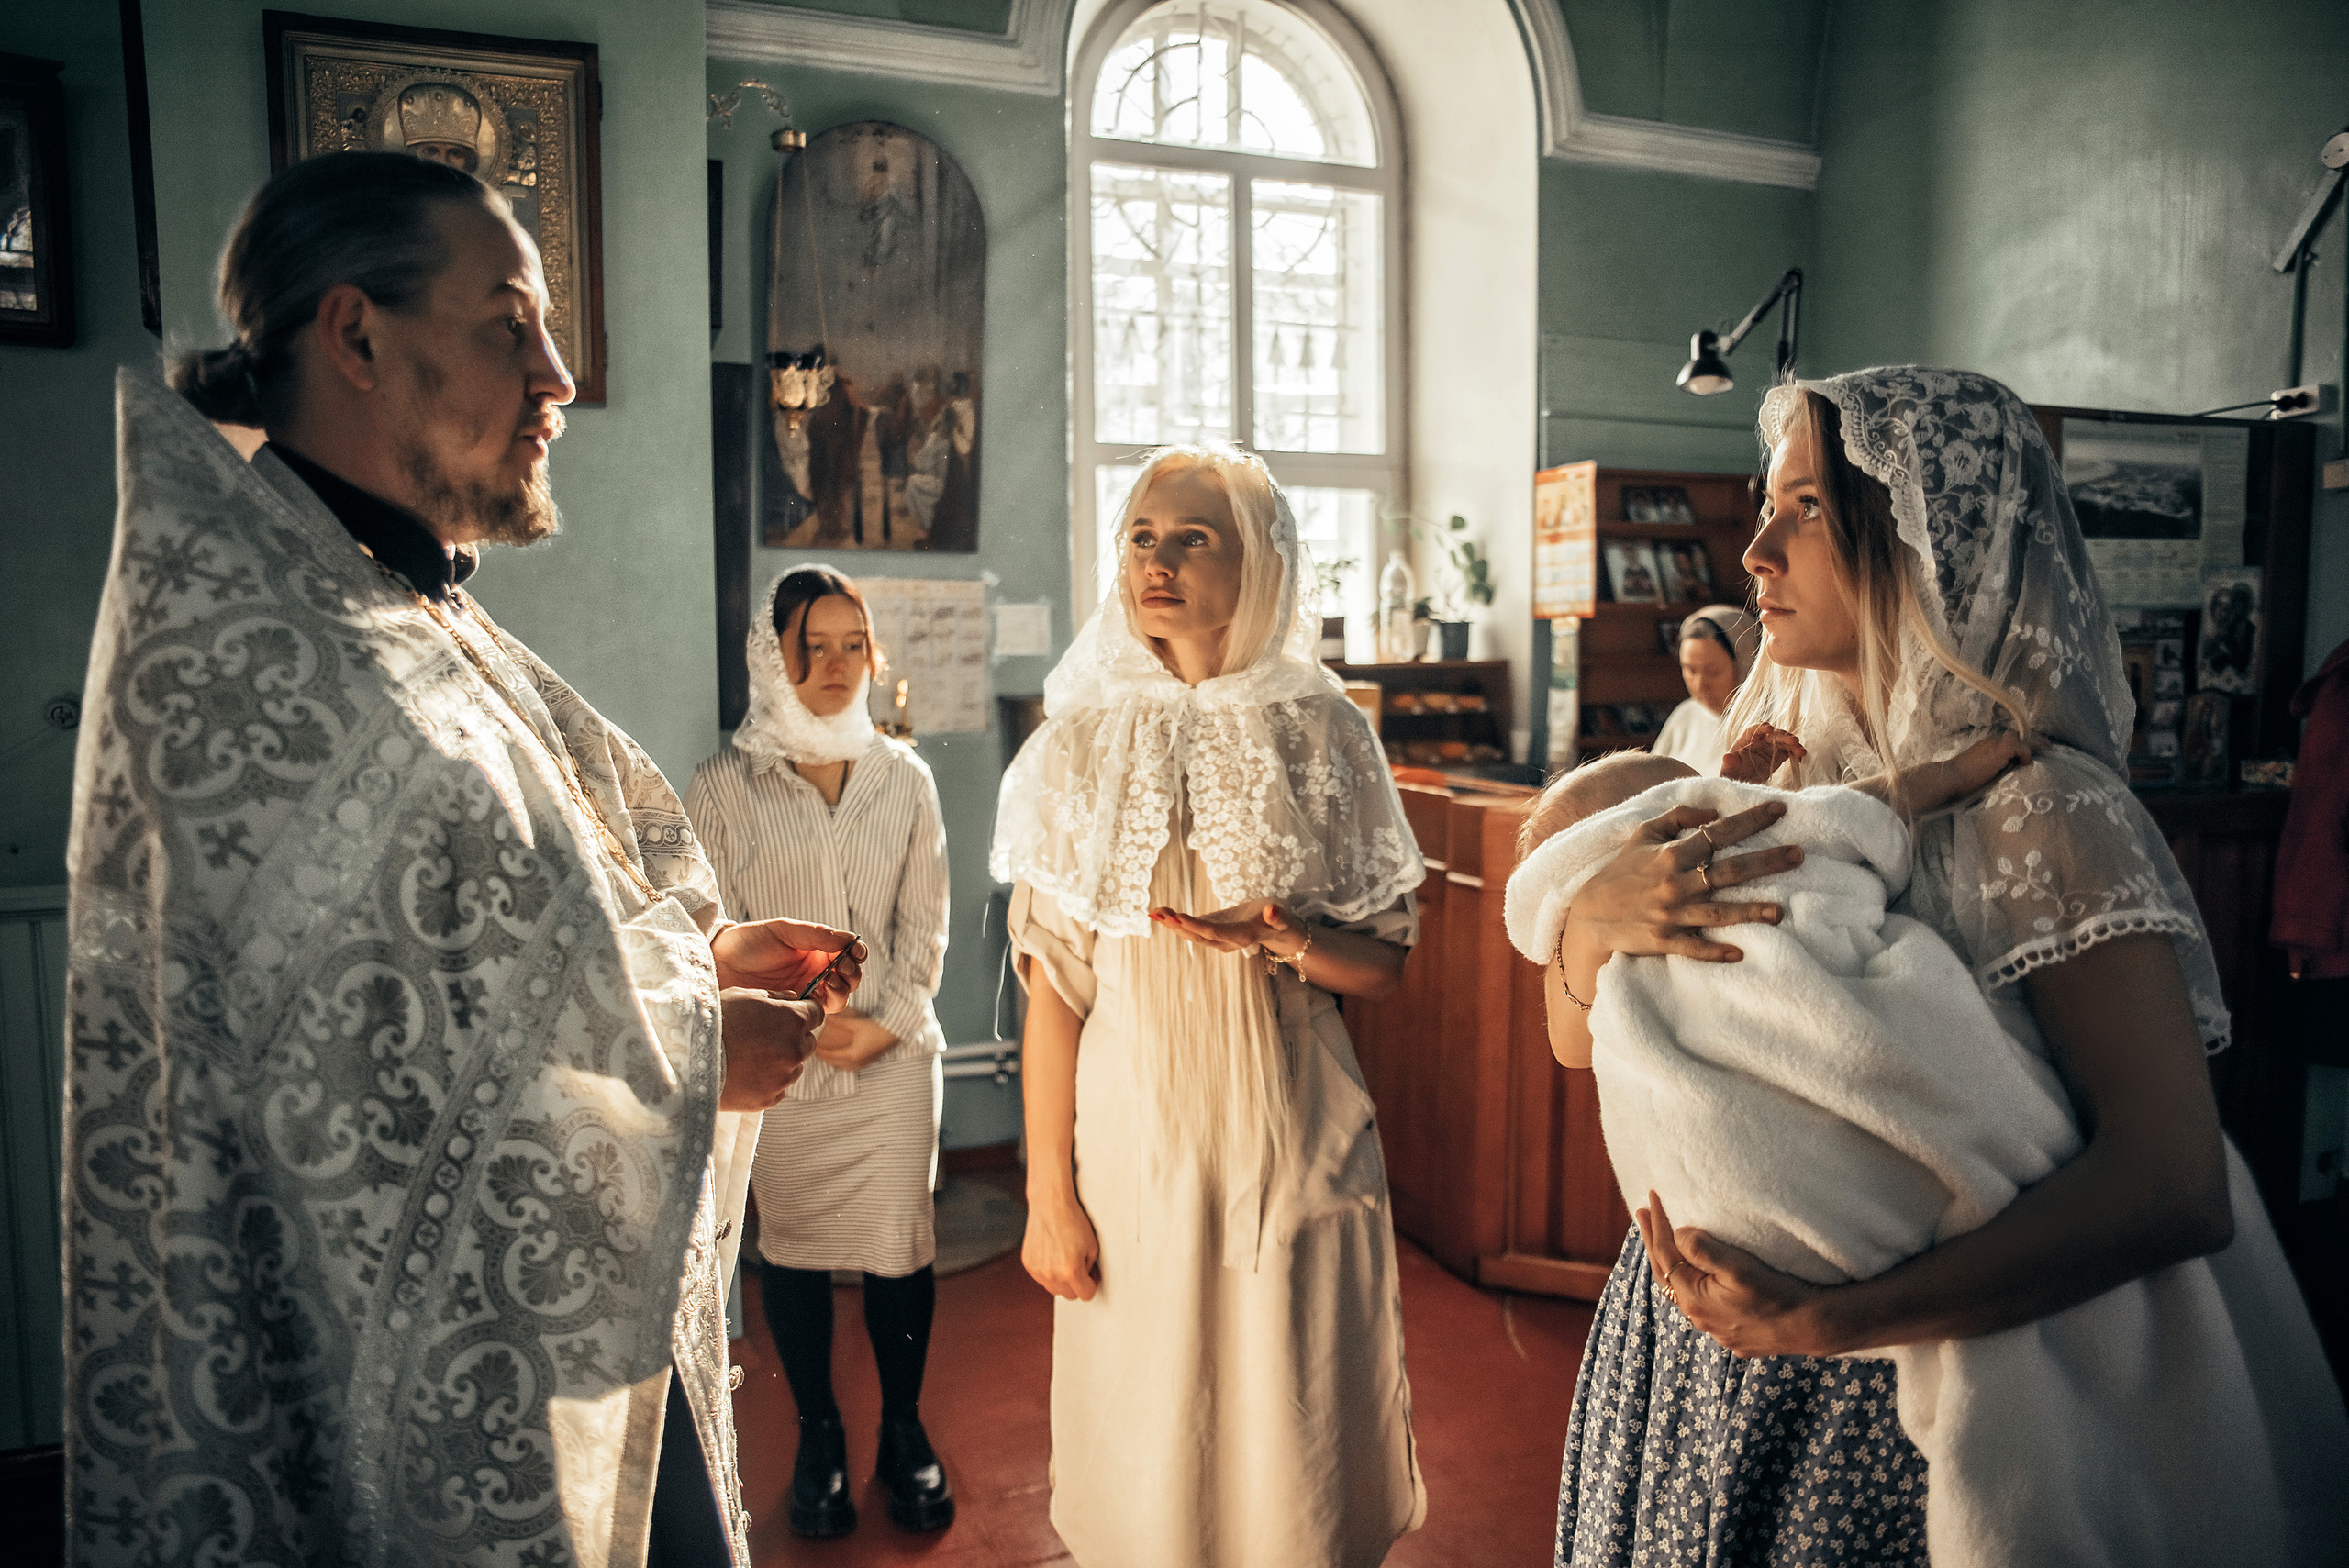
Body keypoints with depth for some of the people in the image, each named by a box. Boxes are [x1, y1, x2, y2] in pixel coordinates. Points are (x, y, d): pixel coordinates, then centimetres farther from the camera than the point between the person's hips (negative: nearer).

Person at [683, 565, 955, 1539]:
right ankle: (819, 1438, 27)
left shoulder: (905, 780, 5)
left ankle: (904, 1432, 24)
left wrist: (888, 1023, -7)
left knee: (899, 1245, 4)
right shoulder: (723, 787, -1)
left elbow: (924, 923, 5)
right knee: (792, 1246, 9)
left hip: (897, 1058, 1)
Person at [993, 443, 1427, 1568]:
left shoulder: (1320, 734, -2)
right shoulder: (1084, 739, -1)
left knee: (1295, 1437, 9)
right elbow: (1053, 984, -1)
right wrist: (1047, 1193, -2)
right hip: (1132, 1129, 1)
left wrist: (1288, 944, -17)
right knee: (1148, 1445, 11)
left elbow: (1385, 967, 4)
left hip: (1292, 1134, 0)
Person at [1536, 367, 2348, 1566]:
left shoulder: (2039, 810, -19)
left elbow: (2172, 1186, -28)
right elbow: (1577, 1036, -1)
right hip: (1692, 1327, 5)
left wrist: (1828, 1319, -32)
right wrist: (1594, 917, -23)